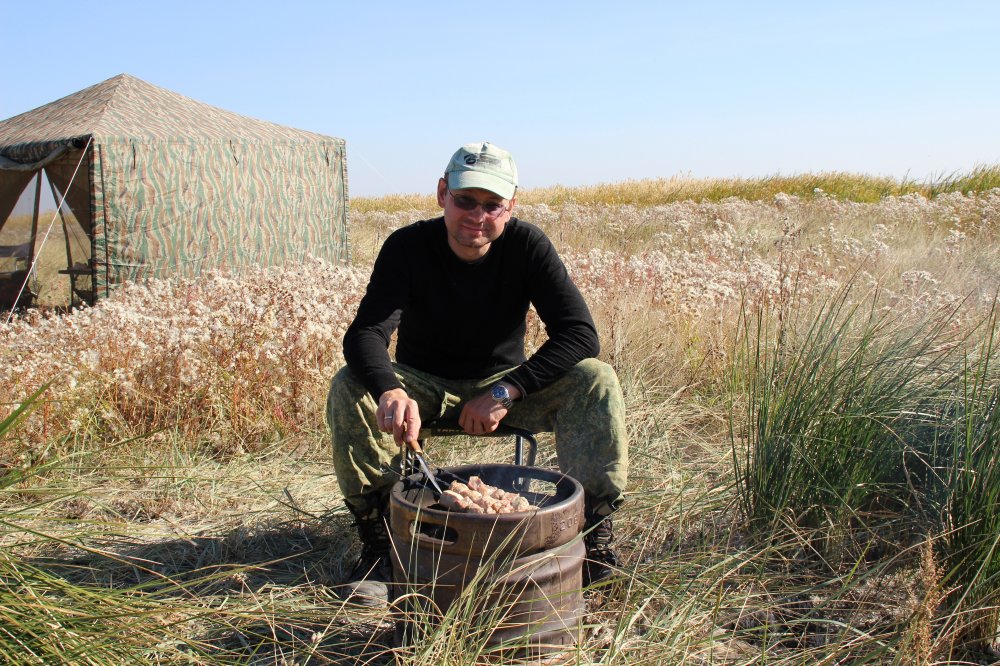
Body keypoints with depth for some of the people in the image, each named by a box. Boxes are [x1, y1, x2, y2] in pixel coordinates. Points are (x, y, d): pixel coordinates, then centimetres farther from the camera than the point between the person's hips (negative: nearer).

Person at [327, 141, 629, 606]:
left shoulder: (527, 246, -15)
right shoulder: (408, 247, -17)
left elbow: (581, 335, -20)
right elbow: (365, 334, -29)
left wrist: (506, 392, -30)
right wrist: (390, 392, -52)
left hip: (503, 386, 0)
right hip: (423, 388, 0)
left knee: (596, 382, -24)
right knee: (349, 388, -28)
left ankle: (593, 530, -15)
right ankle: (377, 543, -19)